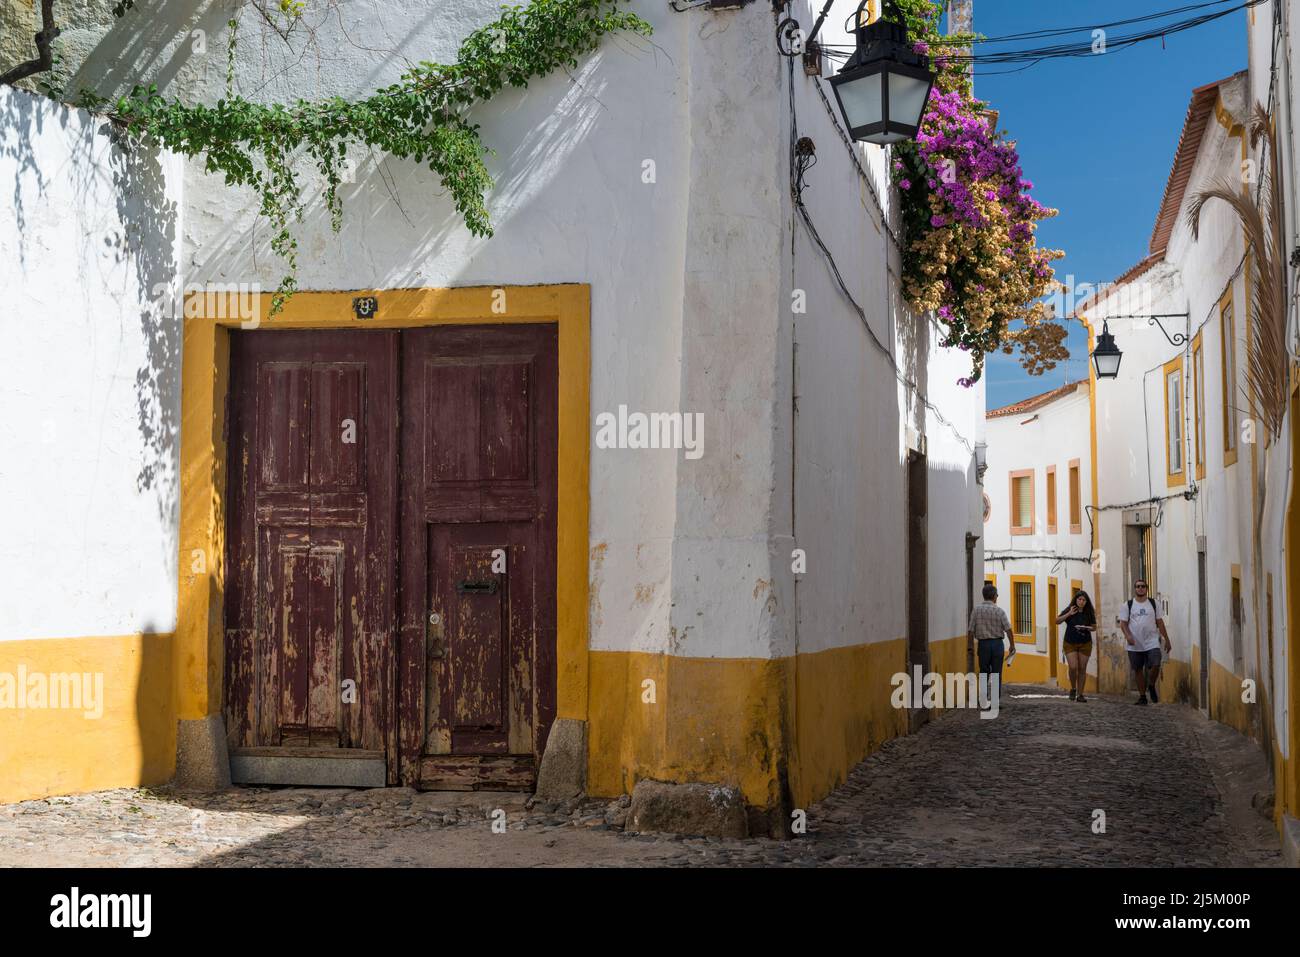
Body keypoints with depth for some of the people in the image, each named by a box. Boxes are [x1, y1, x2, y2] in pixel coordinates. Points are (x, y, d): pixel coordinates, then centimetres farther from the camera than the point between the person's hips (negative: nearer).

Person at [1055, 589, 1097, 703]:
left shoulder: (1089, 612, -1)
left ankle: (1080, 694, 8)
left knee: (1082, 669, 1)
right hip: (1070, 643, -1)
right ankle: (1073, 689, 11)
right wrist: (1069, 614, -17)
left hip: (1085, 644, 1)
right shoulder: (1069, 610, -4)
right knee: (1073, 667, -13)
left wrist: (1087, 628, -14)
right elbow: (1057, 621, -6)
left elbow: (1094, 627, 8)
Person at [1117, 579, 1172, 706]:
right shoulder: (1127, 605, 5)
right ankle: (1142, 696, 15)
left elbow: (1160, 622, 11)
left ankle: (1151, 686, 12)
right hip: (1135, 645, 0)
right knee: (1139, 670, 5)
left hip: (1152, 642, 0)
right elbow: (1123, 623, 1)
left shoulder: (1153, 604, 9)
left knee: (1155, 665, -16)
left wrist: (1167, 640, 8)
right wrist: (1128, 635, -17)